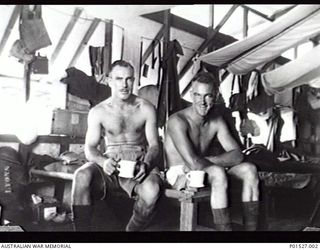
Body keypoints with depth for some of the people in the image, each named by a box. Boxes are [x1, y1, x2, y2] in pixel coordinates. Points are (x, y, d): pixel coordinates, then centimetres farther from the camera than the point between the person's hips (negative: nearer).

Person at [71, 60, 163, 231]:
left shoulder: (146, 109, 3)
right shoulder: (97, 112, 3)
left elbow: (154, 145, 2)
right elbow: (90, 148, 1)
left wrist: (146, 164, -20)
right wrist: (103, 161, -23)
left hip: (139, 161, 0)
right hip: (110, 162, 1)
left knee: (152, 190, -35)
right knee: (82, 176, -32)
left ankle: (133, 229, -9)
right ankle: (81, 229, -19)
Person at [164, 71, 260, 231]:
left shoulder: (216, 121, 2)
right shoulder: (177, 121, -18)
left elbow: (237, 155, -6)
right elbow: (193, 163, -29)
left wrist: (207, 161, -21)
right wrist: (221, 162, -15)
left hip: (204, 171, 7)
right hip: (179, 174, -7)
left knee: (249, 169, -10)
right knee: (218, 173, -34)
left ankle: (251, 228, -10)